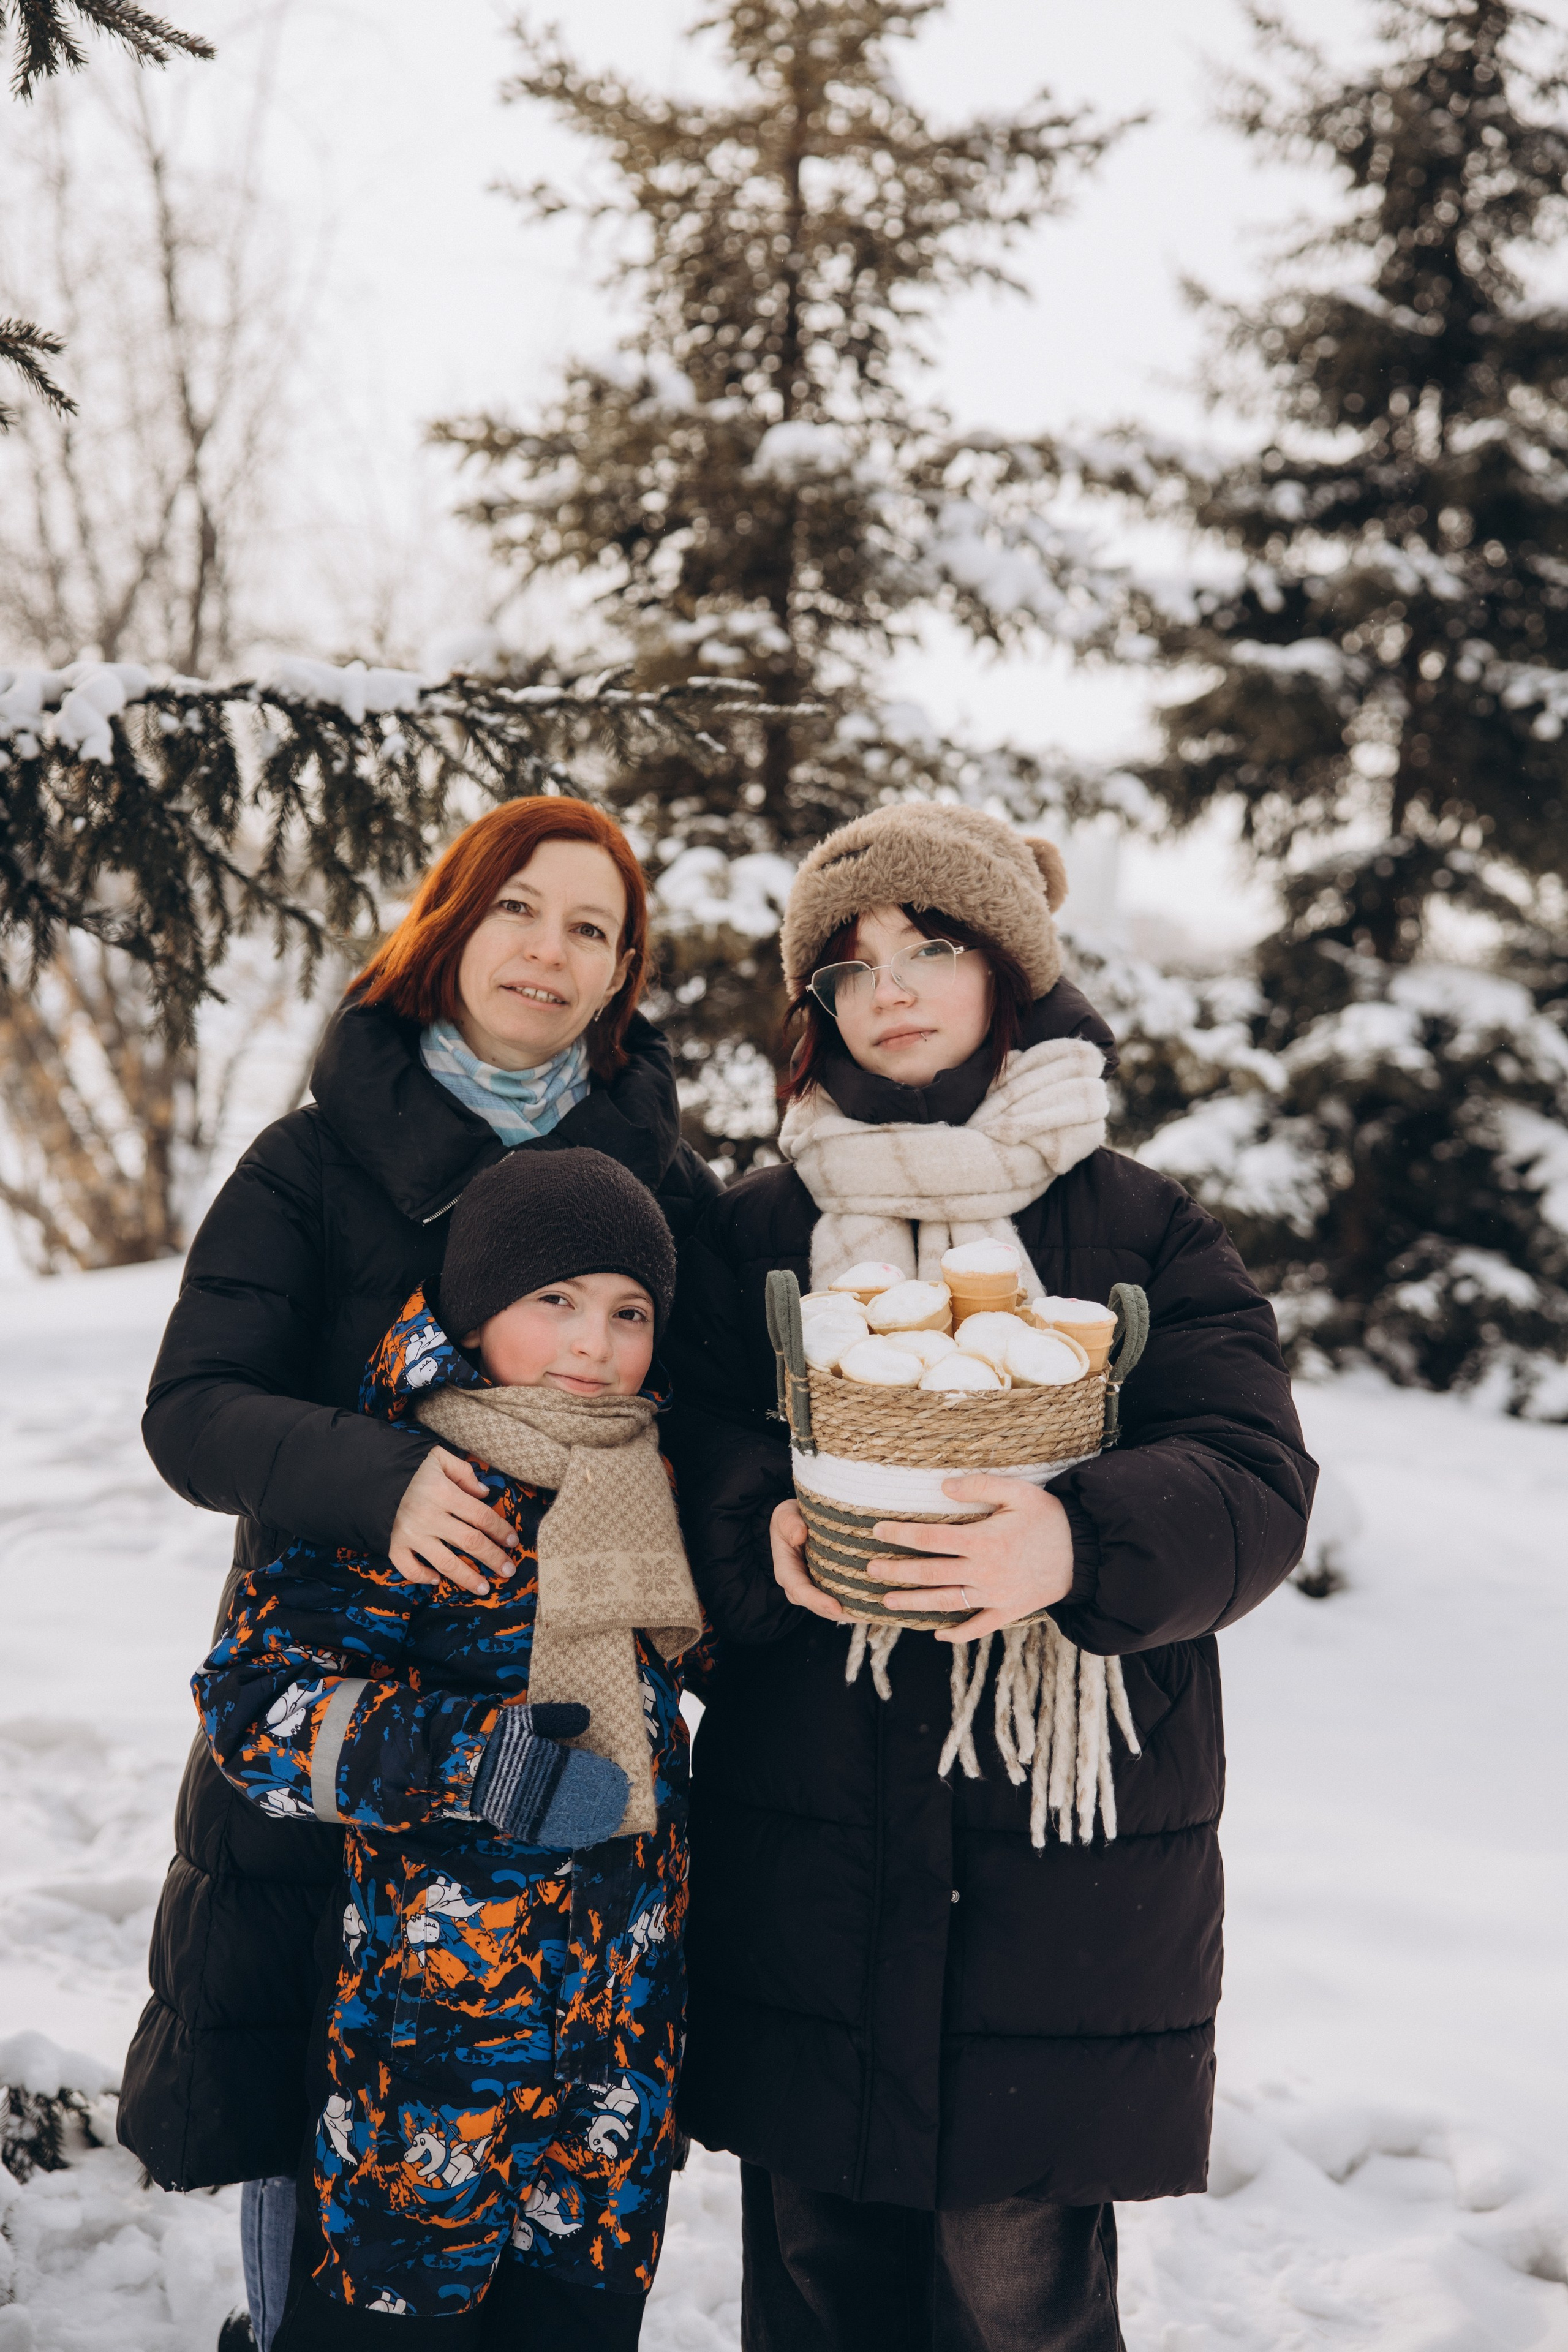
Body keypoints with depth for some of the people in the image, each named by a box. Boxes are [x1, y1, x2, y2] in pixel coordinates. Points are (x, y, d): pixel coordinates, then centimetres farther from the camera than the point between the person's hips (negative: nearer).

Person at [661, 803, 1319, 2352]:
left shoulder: (1143, 1230, 4)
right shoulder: (751, 1235, 11)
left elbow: (1254, 1481, -7)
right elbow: (687, 1443, 1)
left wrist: (1080, 1544, -27)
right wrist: (768, 1539, -21)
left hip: (1069, 1862, -2)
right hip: (803, 1853, 2)